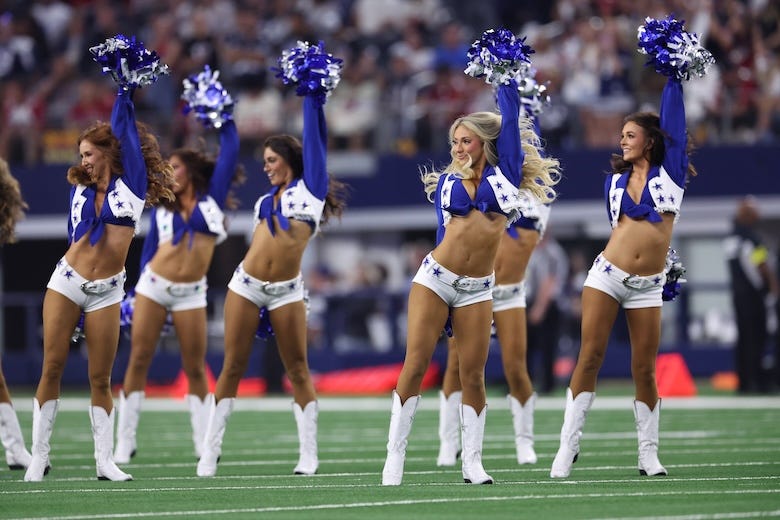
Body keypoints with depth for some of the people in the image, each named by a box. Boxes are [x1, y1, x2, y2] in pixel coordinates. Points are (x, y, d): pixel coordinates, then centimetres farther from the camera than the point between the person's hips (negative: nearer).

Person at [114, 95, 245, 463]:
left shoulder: (211, 197, 5)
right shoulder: (162, 209, 11)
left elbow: (230, 150, 3)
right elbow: (150, 250, 14)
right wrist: (139, 285, 8)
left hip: (191, 294, -2)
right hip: (153, 286, 2)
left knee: (195, 368, 0)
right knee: (139, 360, -2)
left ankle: (204, 444, 8)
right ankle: (124, 443, 0)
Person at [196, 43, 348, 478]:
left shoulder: (310, 187, 4)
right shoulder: (267, 199, 18)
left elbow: (315, 139, 2)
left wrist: (313, 99, 5)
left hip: (286, 291, -5)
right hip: (246, 285, 5)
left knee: (298, 369, -2)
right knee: (233, 368, 3)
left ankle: (309, 455, 2)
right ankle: (210, 452, 4)